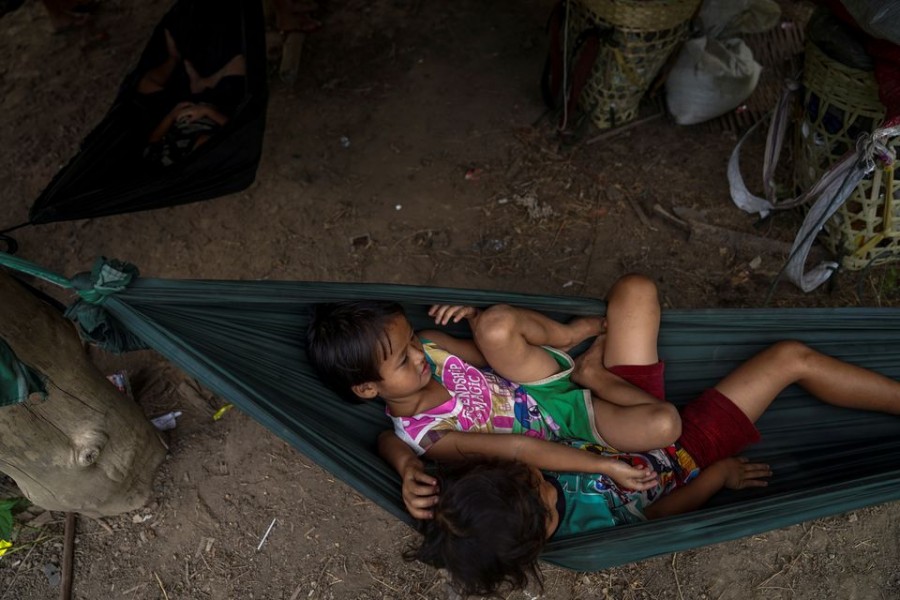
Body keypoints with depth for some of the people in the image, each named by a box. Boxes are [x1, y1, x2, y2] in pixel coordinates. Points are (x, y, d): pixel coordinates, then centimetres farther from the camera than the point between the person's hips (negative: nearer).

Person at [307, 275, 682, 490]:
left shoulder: (425, 348, -7)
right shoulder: (424, 436, -22)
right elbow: (519, 450, -27)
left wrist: (475, 320, -16)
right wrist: (606, 467, -27)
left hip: (542, 383, 5)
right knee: (664, 422, -33)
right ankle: (591, 373, -10)